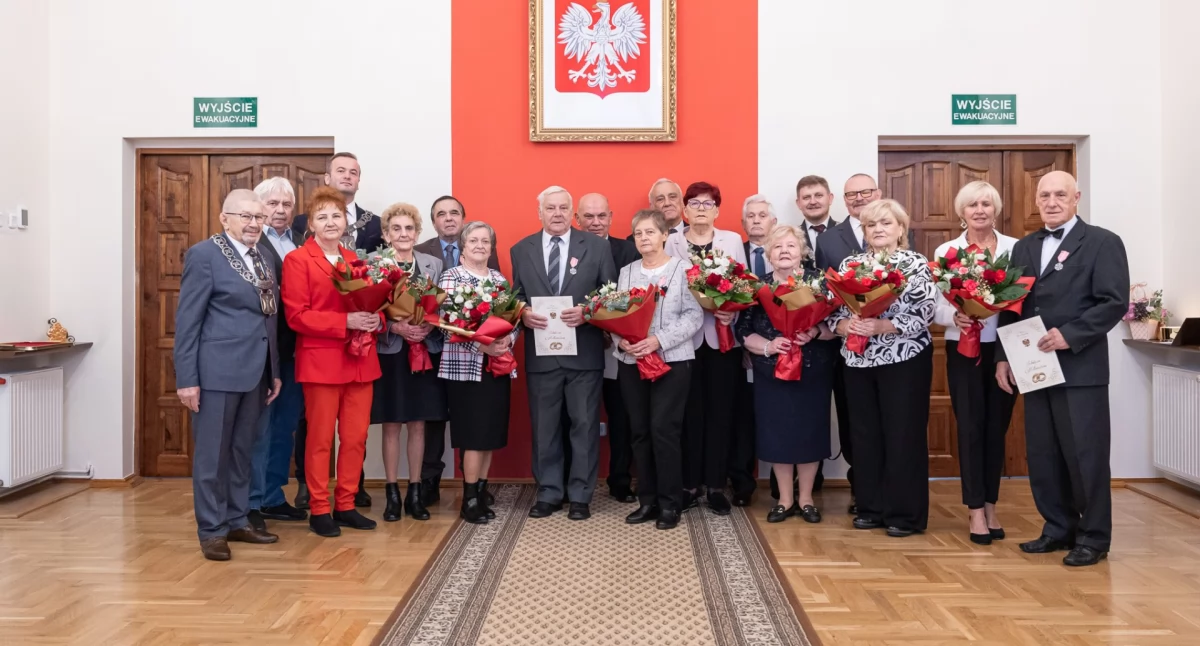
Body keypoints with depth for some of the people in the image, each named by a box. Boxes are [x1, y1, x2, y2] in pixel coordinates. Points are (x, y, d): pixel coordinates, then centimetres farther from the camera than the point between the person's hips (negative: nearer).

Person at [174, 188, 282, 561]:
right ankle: (212, 530, 15)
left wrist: (274, 370, 12)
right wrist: (186, 378, -14)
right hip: (217, 371, -6)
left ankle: (237, 521, 28)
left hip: (255, 372, 7)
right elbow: (187, 321, -10)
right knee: (212, 453, 4)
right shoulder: (204, 255, -8)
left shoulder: (262, 259, 12)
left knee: (241, 451, 16)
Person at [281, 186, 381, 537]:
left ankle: (345, 505, 20)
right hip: (321, 361, -6)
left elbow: (371, 302, 20)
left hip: (360, 360, 6)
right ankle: (319, 510, 14)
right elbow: (297, 316, -12)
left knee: (356, 437, 8)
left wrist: (376, 318, -5)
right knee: (320, 439, 3)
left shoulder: (354, 260, 16)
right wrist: (345, 321, -20)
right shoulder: (297, 260, -4)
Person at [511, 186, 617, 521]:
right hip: (540, 353, 2)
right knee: (544, 427, 9)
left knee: (585, 425, 5)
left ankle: (580, 496, 17)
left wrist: (588, 312, -16)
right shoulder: (521, 250, 8)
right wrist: (523, 314, -12)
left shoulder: (597, 246, 3)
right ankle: (548, 493, 23)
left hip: (584, 352, -1)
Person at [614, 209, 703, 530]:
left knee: (663, 429, -7)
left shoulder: (683, 269, -1)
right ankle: (647, 500, 17)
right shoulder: (626, 272, 12)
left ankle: (669, 503, 5)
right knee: (640, 431, 7)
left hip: (671, 361, -4)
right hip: (631, 362, 4)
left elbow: (694, 316, -8)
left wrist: (659, 339, -19)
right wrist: (620, 339, -12)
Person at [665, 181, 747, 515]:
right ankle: (689, 484, 13)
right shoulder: (672, 243, 5)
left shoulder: (733, 240, 8)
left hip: (723, 335, 1)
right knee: (690, 411, 3)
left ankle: (716, 485, 13)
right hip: (684, 336, -1)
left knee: (720, 410, 5)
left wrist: (732, 312, -15)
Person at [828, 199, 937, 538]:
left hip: (905, 360, -4)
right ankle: (871, 507, 21)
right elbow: (833, 312, 5)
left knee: (903, 434, 1)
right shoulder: (849, 264, 8)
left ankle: (905, 513, 11)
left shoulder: (916, 264, -3)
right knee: (864, 433, 9)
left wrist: (879, 326, -24)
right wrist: (847, 325, -17)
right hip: (858, 360, 4)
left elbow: (922, 315, -12)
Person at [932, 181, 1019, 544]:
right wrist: (955, 316, -22)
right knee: (971, 428, 0)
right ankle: (976, 511, 8)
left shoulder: (1015, 248, 3)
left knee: (997, 427, 9)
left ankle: (990, 507, 21)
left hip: (1004, 349, 1)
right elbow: (935, 308, -2)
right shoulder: (946, 251, 2)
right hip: (963, 350, -1)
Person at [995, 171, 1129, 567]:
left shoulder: (1103, 242, -2)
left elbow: (1115, 303, -10)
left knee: (1085, 454, 0)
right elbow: (1012, 307, 14)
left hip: (1080, 369, -6)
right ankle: (1059, 529, 22)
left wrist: (1070, 335, -20)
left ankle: (1093, 537, 13)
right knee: (1042, 455, 10)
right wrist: (1003, 357, 6)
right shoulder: (1024, 247, 15)